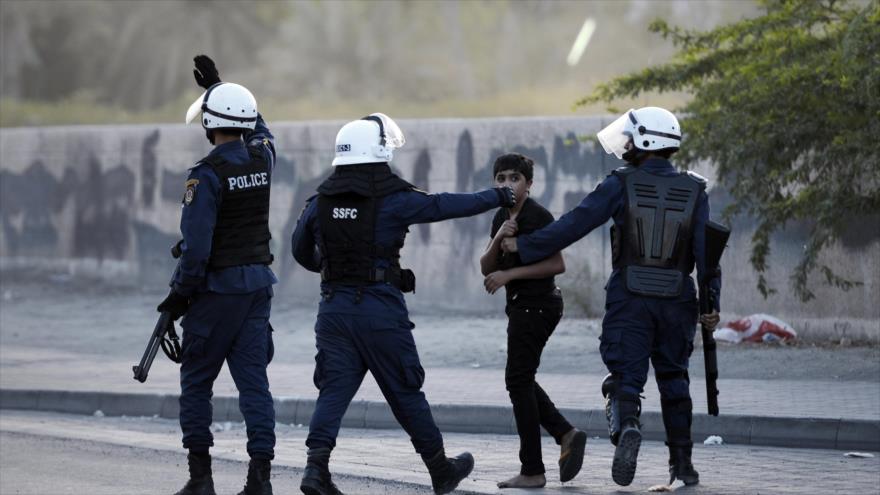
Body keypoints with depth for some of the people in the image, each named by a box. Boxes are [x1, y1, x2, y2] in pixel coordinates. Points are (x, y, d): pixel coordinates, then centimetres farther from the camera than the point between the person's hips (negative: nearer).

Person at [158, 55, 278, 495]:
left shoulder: (207, 175, -17)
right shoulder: (263, 158, 2)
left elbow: (196, 245, -19)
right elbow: (258, 129, 28)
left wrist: (180, 293, -8)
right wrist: (216, 86, 33)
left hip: (217, 289, -6)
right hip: (258, 285, 6)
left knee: (197, 382, 7)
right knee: (253, 380, 3)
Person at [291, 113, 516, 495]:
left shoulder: (321, 202, 5)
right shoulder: (391, 198, -9)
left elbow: (301, 251, 16)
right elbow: (446, 206, -1)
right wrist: (496, 198, 12)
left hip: (335, 306, 4)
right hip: (381, 308, -3)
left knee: (334, 390, 3)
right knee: (406, 392, 7)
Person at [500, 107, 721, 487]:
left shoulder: (622, 185, -4)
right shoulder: (694, 191, 3)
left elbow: (574, 224, -6)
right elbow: (706, 249, -2)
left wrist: (524, 247, 1)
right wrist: (711, 303, 0)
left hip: (629, 298, -2)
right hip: (676, 300, 2)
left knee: (625, 375, -1)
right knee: (674, 380, 16)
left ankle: (626, 427, -32)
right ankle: (682, 462, 16)